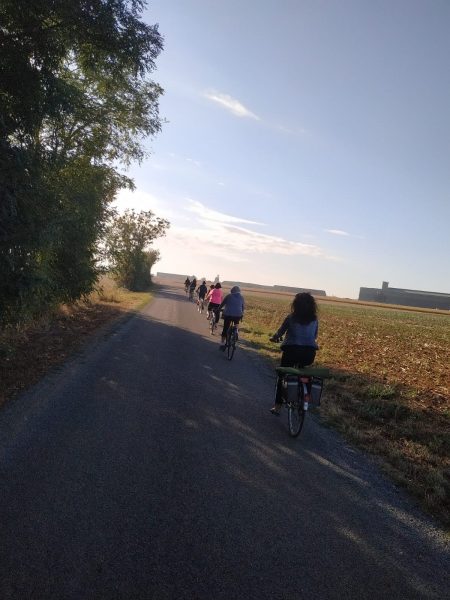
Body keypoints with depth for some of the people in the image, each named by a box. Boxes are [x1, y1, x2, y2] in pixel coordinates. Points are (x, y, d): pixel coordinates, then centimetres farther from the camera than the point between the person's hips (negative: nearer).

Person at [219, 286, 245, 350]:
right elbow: (243, 306, 14)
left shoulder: (229, 296, 4)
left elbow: (222, 304, 10)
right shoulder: (241, 297, 8)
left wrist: (218, 310, 25)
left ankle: (223, 343, 6)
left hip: (228, 314, -1)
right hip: (238, 315, 1)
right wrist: (242, 313, 29)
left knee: (225, 329, 7)